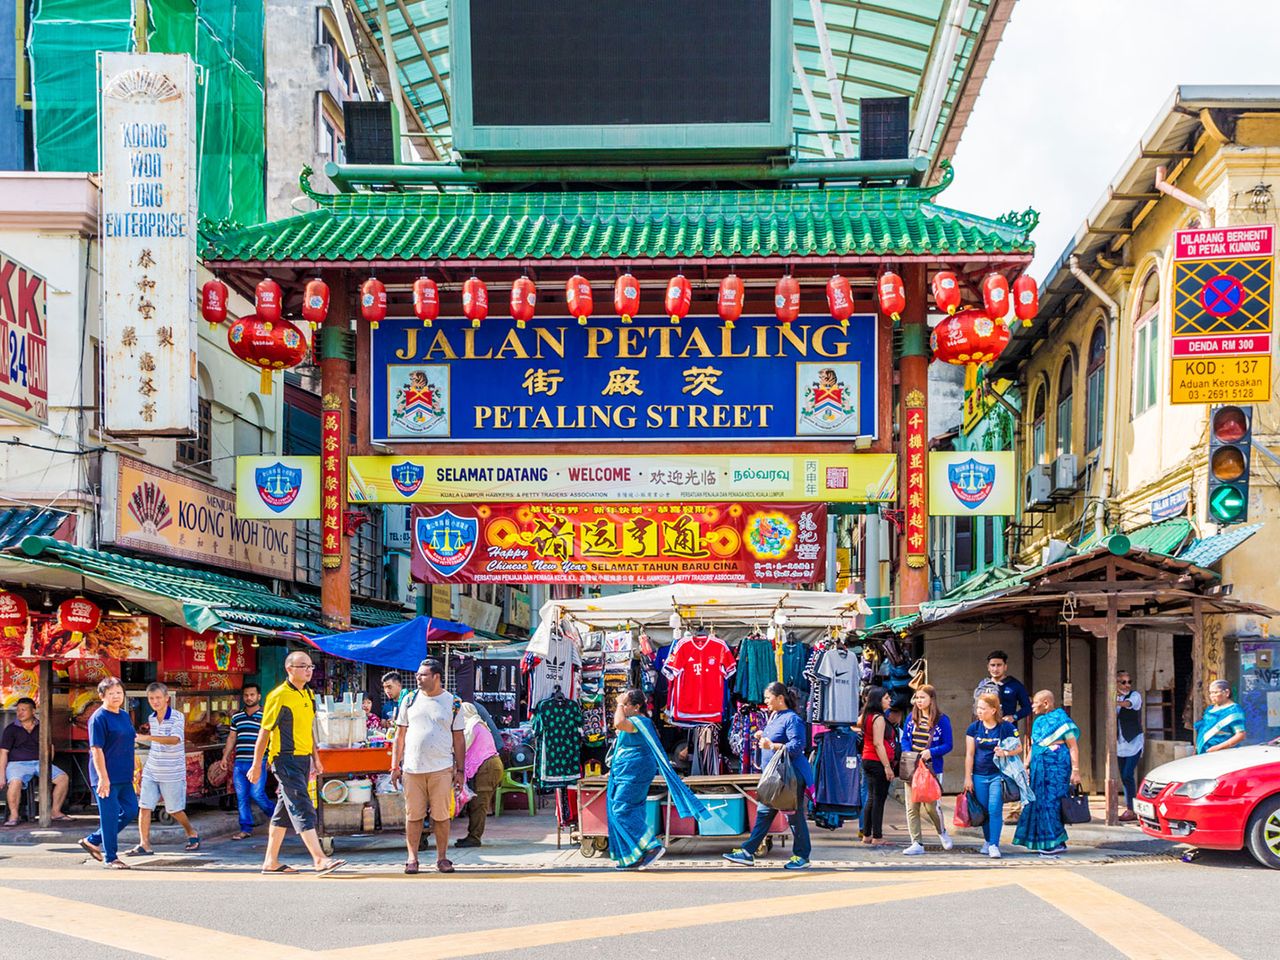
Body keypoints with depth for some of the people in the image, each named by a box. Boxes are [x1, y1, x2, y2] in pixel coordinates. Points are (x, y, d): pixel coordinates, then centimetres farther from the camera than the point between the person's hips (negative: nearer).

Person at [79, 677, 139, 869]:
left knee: (131, 811, 10)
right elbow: (96, 749, -17)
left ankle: (93, 841, 21)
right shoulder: (99, 718, -12)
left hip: (124, 777, 9)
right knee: (110, 815, -2)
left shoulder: (124, 716, 13)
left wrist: (131, 772, 22)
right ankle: (110, 857, 9)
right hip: (107, 778, -9)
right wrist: (103, 777, -22)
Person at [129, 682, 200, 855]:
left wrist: (147, 737, -41)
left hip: (172, 774, -6)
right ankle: (144, 845, 0)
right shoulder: (151, 718, 8)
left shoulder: (177, 717, -14)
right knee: (144, 807, -4)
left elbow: (175, 739, -32)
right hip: (151, 772, 6)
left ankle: (192, 834, 28)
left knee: (174, 810, 5)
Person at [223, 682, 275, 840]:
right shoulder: (237, 717, 15)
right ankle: (246, 829, 10)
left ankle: (275, 814, 13)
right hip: (239, 762, 5)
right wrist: (225, 755, 14)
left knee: (257, 794, -11)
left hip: (257, 762, -5)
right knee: (241, 797, 4)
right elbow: (232, 738, 22)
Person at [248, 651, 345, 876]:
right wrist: (256, 764, -8)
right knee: (302, 807, -14)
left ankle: (271, 861, 20)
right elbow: (264, 731, -9)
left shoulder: (308, 695, 14)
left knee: (285, 810, 13)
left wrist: (316, 758, 23)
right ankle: (320, 859, -19)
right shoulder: (279, 696, -11)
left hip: (303, 759, 9)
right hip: (286, 759, -9)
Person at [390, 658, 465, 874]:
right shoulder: (410, 700, 9)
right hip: (412, 768, 1)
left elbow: (458, 739, 7)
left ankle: (441, 858, 12)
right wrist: (395, 766, 7)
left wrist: (460, 770, 2)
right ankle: (412, 858, 10)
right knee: (413, 815, 3)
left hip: (441, 769, -1)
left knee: (441, 816, 2)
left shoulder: (453, 703, 5)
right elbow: (400, 735, 12)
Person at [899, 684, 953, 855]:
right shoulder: (911, 717, 7)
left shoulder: (942, 720, -5)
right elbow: (904, 738, 12)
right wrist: (908, 753, -7)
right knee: (912, 807, 1)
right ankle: (917, 844, 7)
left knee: (931, 805, -2)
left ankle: (942, 832, 29)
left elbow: (947, 745, -5)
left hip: (932, 768, -4)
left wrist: (931, 752, -19)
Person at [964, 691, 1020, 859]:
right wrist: (968, 778, 3)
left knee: (995, 809, -11)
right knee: (984, 811, 8)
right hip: (979, 776, 3)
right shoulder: (974, 728, 3)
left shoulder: (1006, 727, -5)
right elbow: (969, 754, 5)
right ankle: (987, 841, 25)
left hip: (998, 775, -3)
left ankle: (994, 845, -7)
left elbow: (1019, 748, 2)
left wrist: (1005, 753, -19)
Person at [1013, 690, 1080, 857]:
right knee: (1040, 803, 6)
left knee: (1051, 803, -8)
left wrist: (1075, 770, -16)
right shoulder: (1038, 722, 15)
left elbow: (1073, 747, -10)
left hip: (1056, 767, -8)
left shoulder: (1061, 720, -8)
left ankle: (1057, 842, -2)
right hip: (1039, 767, 8)